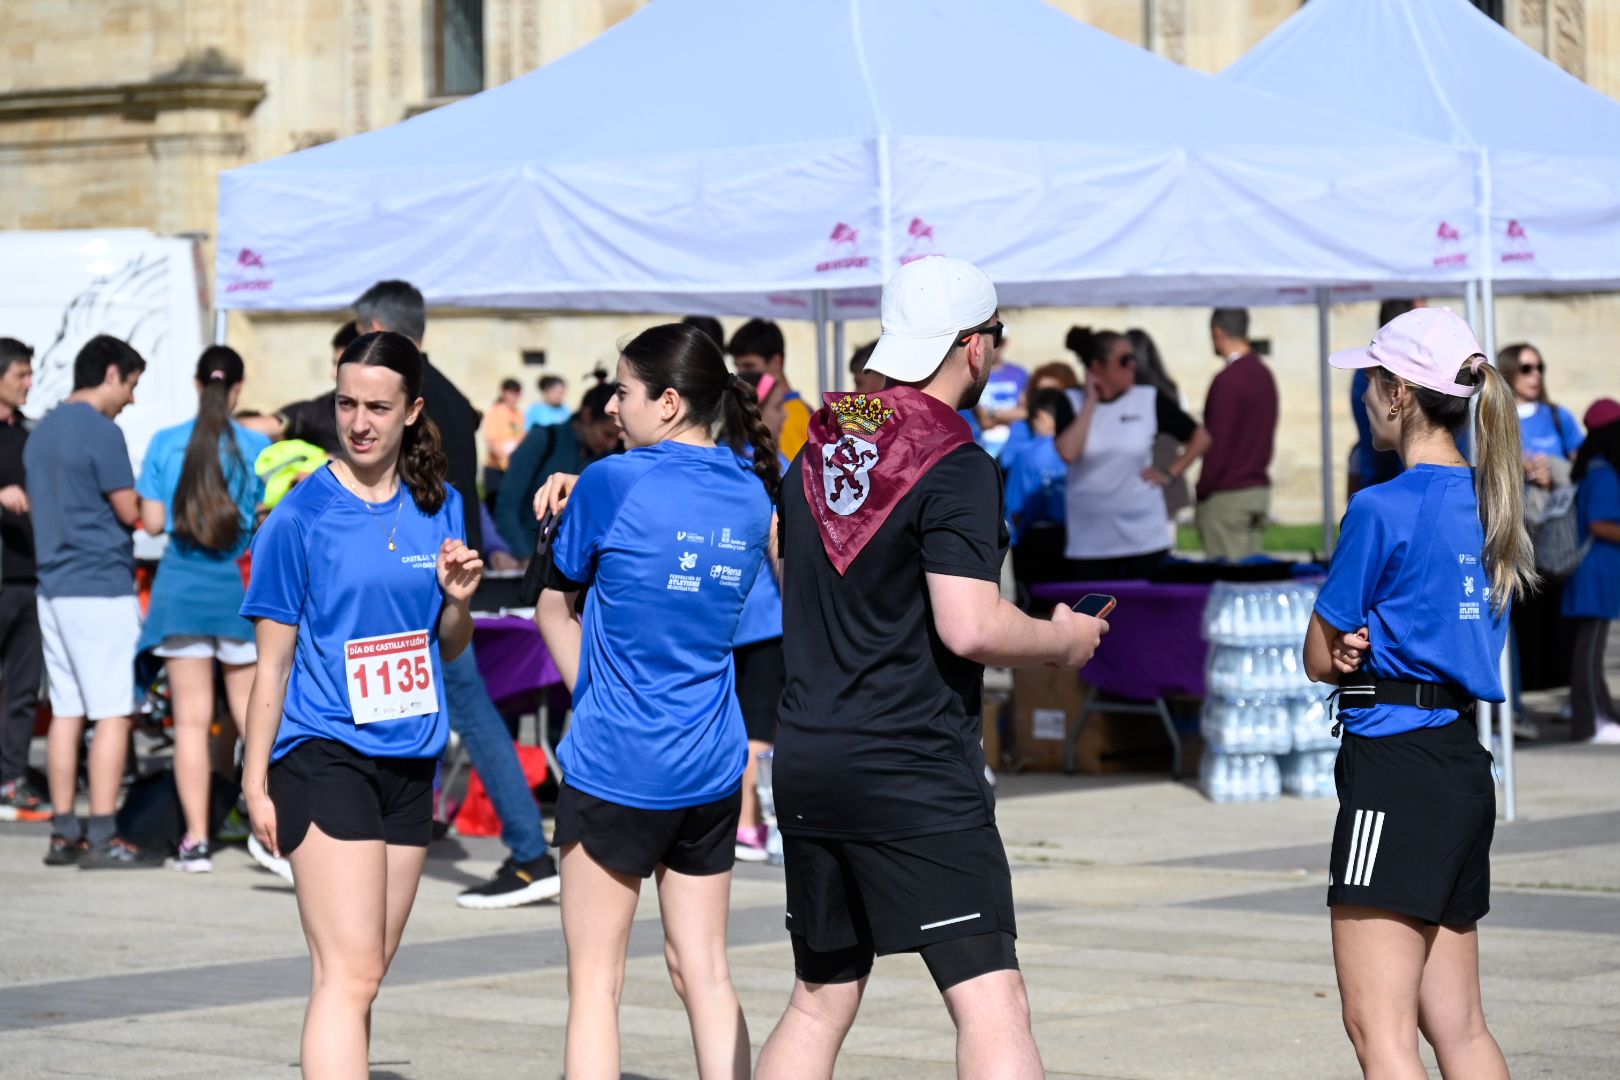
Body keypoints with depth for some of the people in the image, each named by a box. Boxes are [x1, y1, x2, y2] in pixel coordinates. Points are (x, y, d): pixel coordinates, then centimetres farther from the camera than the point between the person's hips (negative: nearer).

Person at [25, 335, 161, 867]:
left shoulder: (41, 433, 14)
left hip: (54, 587, 9)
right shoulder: (101, 432, -12)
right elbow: (131, 511, -13)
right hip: (102, 588, -8)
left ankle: (64, 833, 10)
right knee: (113, 713, -6)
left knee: (66, 711, 10)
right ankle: (102, 838, -8)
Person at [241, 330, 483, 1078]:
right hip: (324, 756, -5)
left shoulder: (440, 509, 8)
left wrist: (458, 600, -5)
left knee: (362, 975, 11)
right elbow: (272, 662, -4)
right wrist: (255, 783, -5)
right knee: (349, 974, -14)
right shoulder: (300, 517, -7)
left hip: (409, 759, 6)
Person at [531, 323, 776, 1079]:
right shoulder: (750, 492, 4)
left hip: (615, 767, -5)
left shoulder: (614, 483, -12)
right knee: (705, 974, 10)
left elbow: (554, 607, -1)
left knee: (595, 985, 1)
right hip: (712, 768, 6)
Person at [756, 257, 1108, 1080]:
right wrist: (1062, 640, -3)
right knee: (991, 1001, -10)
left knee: (820, 999, 18)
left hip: (806, 758, 8)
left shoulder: (819, 450, 12)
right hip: (914, 766, -8)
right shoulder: (955, 468, -11)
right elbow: (970, 628, -20)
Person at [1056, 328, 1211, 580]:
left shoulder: (1150, 400, 1)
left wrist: (1170, 473, 0)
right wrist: (1091, 402, -10)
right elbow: (1068, 452, -17)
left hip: (1145, 538, 0)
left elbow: (1200, 439, 11)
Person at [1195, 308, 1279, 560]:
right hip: (1260, 489, 8)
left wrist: (1201, 492, -8)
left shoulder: (1227, 380, -15)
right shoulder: (1264, 374, 9)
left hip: (1227, 494, -8)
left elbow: (1217, 443, -15)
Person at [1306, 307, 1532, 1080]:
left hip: (1394, 765, -9)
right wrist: (1369, 646, 1)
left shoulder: (1384, 509, -13)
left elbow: (1321, 660, -6)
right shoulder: (1487, 503, 11)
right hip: (1464, 763, 9)